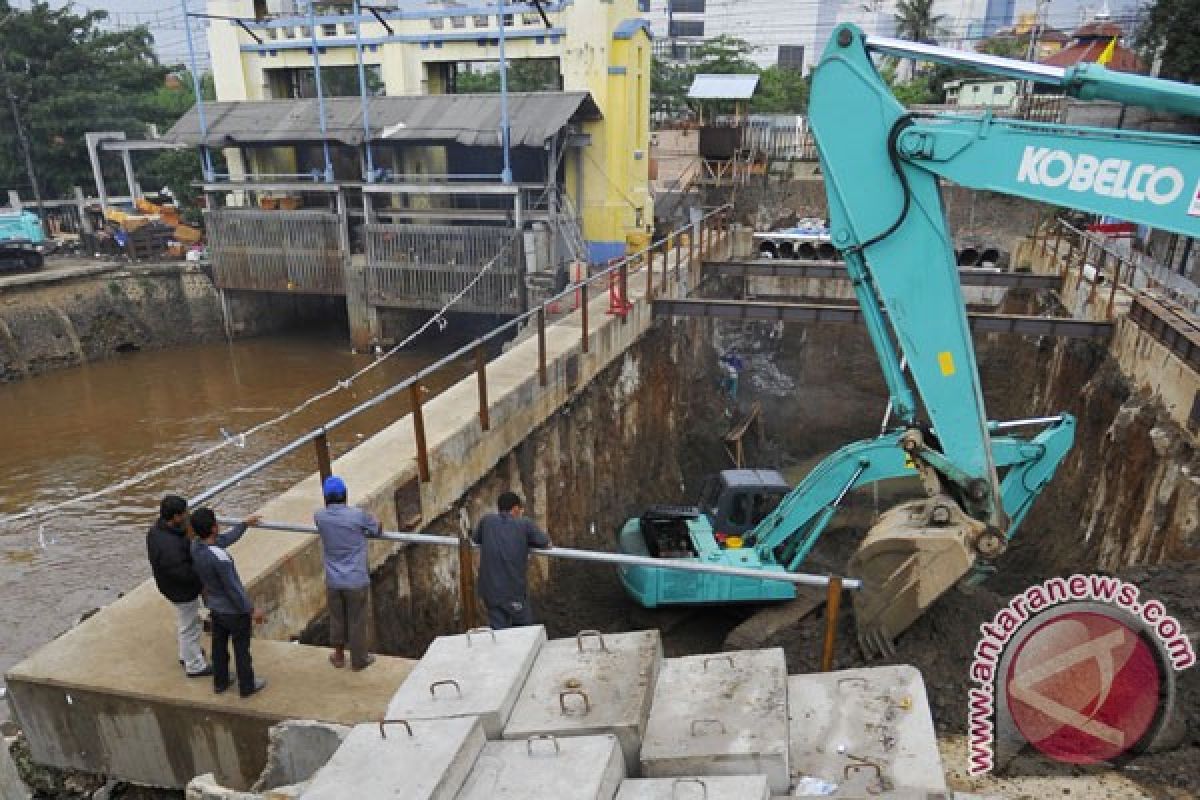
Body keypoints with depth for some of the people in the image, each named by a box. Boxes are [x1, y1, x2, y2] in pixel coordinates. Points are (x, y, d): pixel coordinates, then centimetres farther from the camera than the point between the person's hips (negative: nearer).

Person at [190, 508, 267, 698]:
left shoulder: (196, 545, -12)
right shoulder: (219, 557, -36)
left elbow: (225, 540, 8)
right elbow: (233, 587, -27)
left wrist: (245, 524, 21)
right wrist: (252, 610, -15)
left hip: (215, 607, 7)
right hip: (235, 611, -7)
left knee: (219, 645, 24)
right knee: (242, 648, 13)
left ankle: (220, 682, 41)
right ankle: (247, 686, 30)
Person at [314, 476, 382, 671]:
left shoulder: (319, 517, -8)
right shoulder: (358, 515, -18)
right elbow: (378, 529, -3)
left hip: (333, 580, 3)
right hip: (357, 580, -3)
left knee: (336, 619, 22)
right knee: (357, 621, 13)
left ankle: (339, 656, 39)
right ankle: (359, 660, 29)